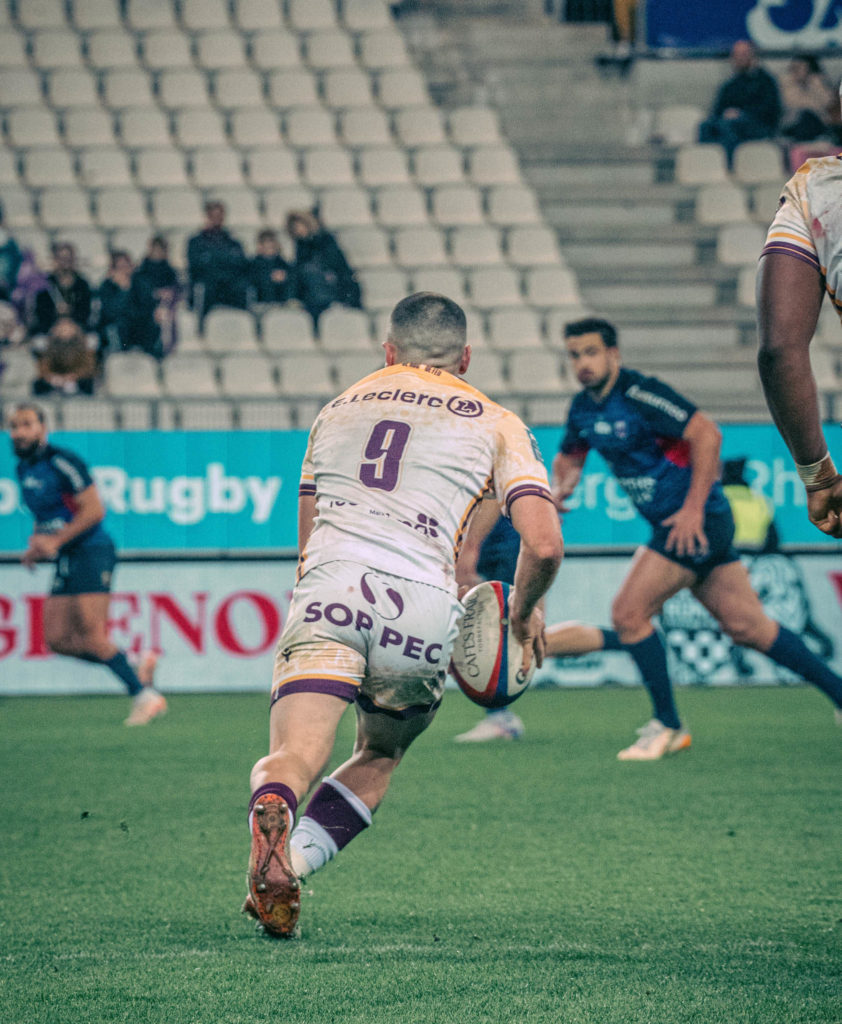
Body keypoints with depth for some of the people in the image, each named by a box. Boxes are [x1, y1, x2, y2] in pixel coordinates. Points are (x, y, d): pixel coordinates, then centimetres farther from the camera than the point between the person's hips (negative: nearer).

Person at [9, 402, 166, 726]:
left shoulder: (62, 462, -14)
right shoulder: (23, 469, 13)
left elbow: (94, 510, -18)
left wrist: (55, 541, -19)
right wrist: (36, 544, 7)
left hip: (92, 552, -9)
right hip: (65, 562, 9)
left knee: (90, 636, -15)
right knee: (57, 639, 1)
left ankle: (144, 696, -6)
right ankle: (138, 671, 11)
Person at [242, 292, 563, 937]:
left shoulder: (338, 409, 29)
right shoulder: (496, 424, 20)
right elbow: (543, 544, 8)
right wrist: (525, 612, 27)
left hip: (328, 589, 1)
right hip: (422, 602, -1)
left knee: (295, 756, -12)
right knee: (378, 760, 21)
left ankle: (272, 813, -49)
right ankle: (295, 860, -4)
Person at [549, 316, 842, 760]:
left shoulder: (638, 393, -18)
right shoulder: (583, 408, 8)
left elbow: (707, 434, -22)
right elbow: (569, 457, 25)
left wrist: (693, 510, -24)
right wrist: (559, 487, 2)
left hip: (696, 523, -8)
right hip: (673, 525, 8)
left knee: (628, 612, -11)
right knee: (747, 626, 8)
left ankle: (667, 727, 0)